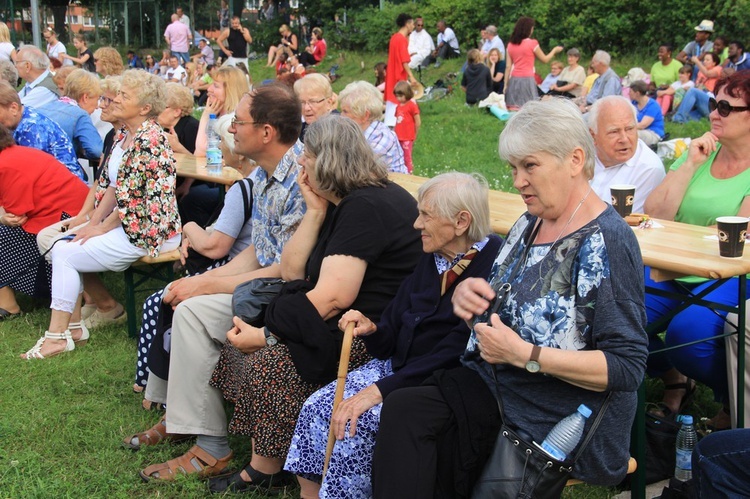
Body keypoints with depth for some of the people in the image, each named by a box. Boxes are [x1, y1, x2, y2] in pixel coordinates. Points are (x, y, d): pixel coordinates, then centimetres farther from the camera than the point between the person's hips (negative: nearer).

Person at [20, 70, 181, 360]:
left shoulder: (149, 140, -21)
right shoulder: (124, 135, 10)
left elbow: (132, 197, -21)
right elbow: (111, 185, 12)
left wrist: (102, 228, -11)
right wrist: (93, 222, 2)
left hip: (146, 232, -10)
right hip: (124, 223, 10)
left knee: (64, 253, -12)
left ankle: (58, 336, -1)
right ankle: (73, 325, 5)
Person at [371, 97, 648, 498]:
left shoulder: (606, 243, -16)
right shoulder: (530, 224, 9)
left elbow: (627, 367, -19)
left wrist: (525, 355, -25)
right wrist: (467, 295, -4)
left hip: (558, 418, -7)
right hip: (495, 383, 7)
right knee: (402, 411, -19)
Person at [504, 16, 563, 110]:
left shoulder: (510, 44, 8)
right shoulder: (532, 43, -5)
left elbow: (508, 66, 7)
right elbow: (545, 60, 7)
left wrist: (506, 84, 10)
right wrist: (554, 50, 24)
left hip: (514, 80, 5)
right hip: (527, 80, -5)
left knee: (513, 110, 2)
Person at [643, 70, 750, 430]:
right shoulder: (699, 153, 11)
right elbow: (654, 215, 0)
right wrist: (690, 165, -7)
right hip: (673, 273, 5)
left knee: (687, 330, -32)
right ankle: (674, 379, 10)